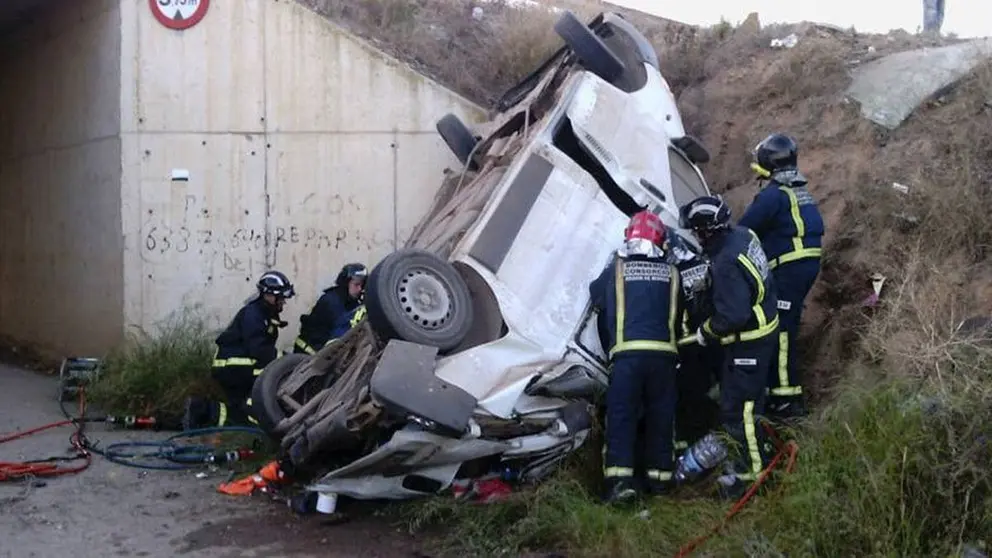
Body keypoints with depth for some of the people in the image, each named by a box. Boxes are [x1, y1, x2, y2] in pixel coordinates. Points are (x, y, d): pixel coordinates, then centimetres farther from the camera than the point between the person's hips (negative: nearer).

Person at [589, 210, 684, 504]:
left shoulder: (617, 268, 6)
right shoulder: (671, 273, 10)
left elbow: (596, 296, 21)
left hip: (627, 353, -2)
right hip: (663, 352, 2)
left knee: (621, 415, -1)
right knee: (661, 416, 12)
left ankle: (621, 479, -12)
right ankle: (659, 477, 18)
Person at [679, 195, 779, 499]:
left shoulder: (727, 263, -31)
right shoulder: (741, 234, -2)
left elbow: (732, 315, -31)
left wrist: (705, 332, -14)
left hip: (749, 341, -10)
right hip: (762, 325, 10)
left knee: (737, 407, -1)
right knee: (748, 394, 25)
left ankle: (755, 468, 11)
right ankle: (755, 449, 42)